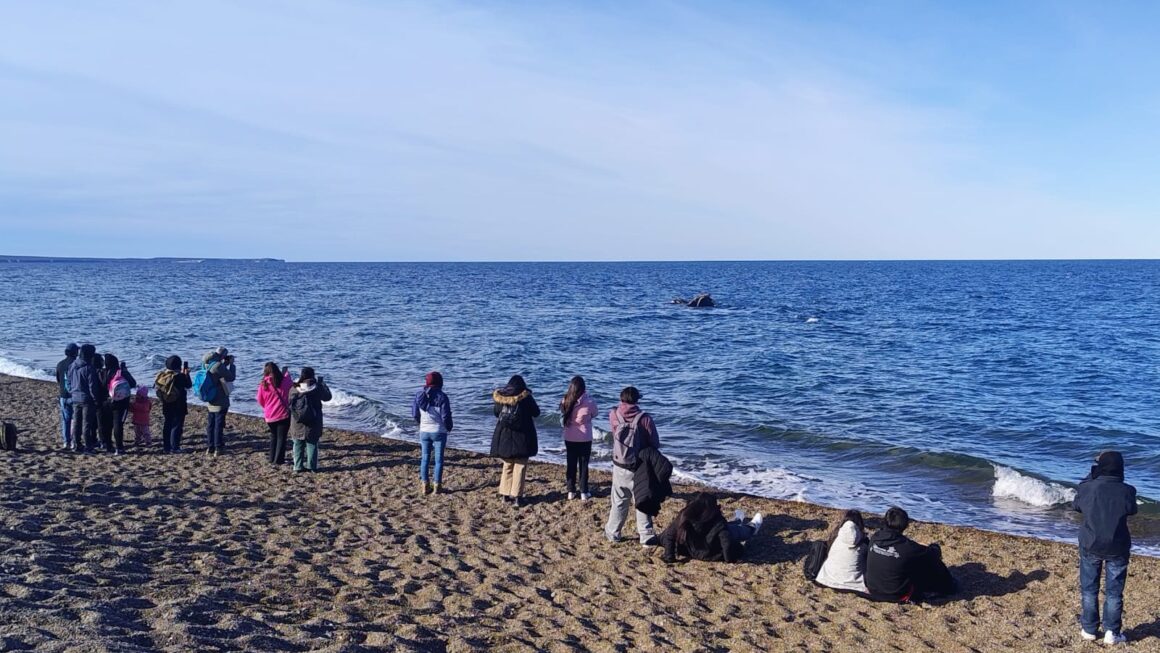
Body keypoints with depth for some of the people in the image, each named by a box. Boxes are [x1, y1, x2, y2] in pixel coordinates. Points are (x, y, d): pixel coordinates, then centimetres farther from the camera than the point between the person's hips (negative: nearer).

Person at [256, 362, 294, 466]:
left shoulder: (263, 384, -5)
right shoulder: (285, 381, -10)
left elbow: (260, 401, 5)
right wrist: (286, 373, 28)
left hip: (269, 416, 3)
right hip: (283, 414, -3)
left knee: (273, 436, 20)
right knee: (281, 437, 5)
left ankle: (272, 459, 23)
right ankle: (278, 460, 1)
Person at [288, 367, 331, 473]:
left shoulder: (294, 389, -7)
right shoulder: (317, 388, -12)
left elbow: (290, 403, 8)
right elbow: (327, 397, 4)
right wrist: (323, 384, 18)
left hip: (297, 424, 2)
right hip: (312, 424, -2)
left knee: (298, 445, 13)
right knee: (312, 444, 9)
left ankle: (298, 466, 15)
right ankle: (312, 466, 10)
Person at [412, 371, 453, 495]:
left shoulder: (419, 395, -2)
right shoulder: (442, 396, -14)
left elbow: (415, 414, 4)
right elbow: (446, 416, -14)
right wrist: (449, 427, 6)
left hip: (424, 431, 3)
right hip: (439, 432, -3)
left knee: (425, 458, 12)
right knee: (438, 459, 6)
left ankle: (424, 485, 14)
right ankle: (437, 486, 8)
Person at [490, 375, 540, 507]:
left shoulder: (499, 397, 0)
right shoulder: (526, 398, -9)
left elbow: (496, 413, 15)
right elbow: (536, 413, 1)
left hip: (503, 437, 4)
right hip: (522, 437, -3)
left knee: (507, 466, 18)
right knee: (520, 467, 3)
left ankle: (505, 494, 19)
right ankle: (516, 497, -2)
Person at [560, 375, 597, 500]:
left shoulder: (565, 401, -10)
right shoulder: (589, 402, -18)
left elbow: (562, 420, 2)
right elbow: (594, 414, 1)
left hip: (569, 438, 2)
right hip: (585, 438, -2)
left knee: (571, 464, 14)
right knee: (583, 465, 9)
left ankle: (571, 491, 19)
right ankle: (584, 492, 14)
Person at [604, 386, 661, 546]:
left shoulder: (614, 415, -9)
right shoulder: (645, 419, -16)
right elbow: (655, 444, -8)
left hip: (619, 467, 2)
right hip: (639, 469, -2)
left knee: (619, 501, 17)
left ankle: (612, 533, 26)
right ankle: (646, 536, 9)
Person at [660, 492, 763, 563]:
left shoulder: (684, 517, -21)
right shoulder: (717, 522, -31)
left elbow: (667, 536, -18)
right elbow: (727, 541, -34)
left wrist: (669, 557, -8)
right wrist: (730, 559, -14)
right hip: (713, 556, -4)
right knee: (737, 531, 25)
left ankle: (737, 522, 65)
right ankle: (751, 528, 60)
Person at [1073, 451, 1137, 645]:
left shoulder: (1087, 488, -15)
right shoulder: (1127, 491, -16)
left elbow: (1076, 505, 8)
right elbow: (1131, 510, 5)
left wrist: (1091, 476, 12)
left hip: (1090, 546, 1)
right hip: (1118, 548, 0)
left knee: (1089, 590, 15)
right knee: (1114, 592, 12)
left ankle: (1089, 629, 21)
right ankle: (1111, 632, 16)